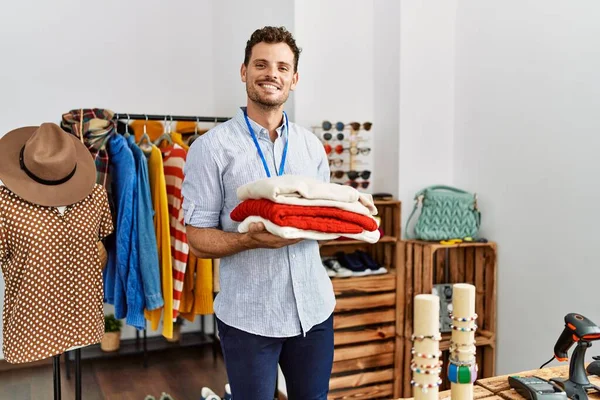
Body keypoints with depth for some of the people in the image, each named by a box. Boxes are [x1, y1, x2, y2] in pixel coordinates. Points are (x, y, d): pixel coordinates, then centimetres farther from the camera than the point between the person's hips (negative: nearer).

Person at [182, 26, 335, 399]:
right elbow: (198, 238, -8)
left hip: (314, 308, 4)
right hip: (248, 316, -4)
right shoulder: (212, 147, -8)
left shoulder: (311, 145, 6)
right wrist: (252, 239, -25)